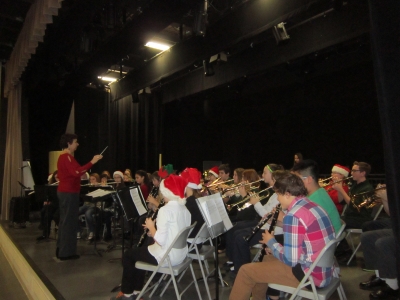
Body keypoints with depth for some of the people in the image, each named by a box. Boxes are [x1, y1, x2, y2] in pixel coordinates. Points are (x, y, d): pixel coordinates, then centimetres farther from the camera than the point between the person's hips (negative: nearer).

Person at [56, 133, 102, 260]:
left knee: (64, 221, 16)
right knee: (69, 221, -4)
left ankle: (61, 250, 25)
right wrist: (92, 162, -29)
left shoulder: (63, 156, 16)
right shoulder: (67, 157, -17)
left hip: (65, 191, 11)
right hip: (69, 192, -11)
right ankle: (66, 252, 4)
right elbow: (76, 172, -29)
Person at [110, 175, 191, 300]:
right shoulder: (185, 209, 3)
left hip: (166, 256, -8)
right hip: (180, 254, 8)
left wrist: (151, 227, -10)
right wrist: (155, 228, 7)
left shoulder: (165, 210, -22)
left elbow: (160, 240, -27)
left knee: (129, 254, 15)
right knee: (140, 250, 28)